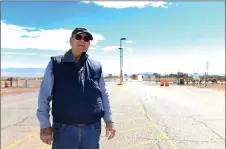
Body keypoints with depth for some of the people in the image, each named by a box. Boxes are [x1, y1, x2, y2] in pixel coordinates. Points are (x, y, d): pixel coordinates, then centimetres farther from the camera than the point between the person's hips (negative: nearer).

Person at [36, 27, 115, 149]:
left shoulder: (96, 67, 8)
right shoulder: (55, 63, 0)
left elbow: (104, 95, 12)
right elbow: (44, 95, -1)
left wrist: (109, 120, 9)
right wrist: (45, 125, -6)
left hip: (92, 129, 3)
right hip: (64, 129, -2)